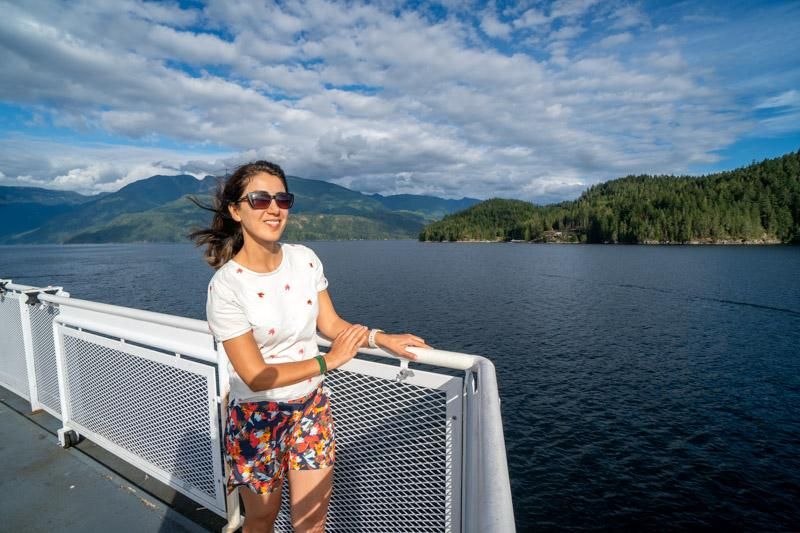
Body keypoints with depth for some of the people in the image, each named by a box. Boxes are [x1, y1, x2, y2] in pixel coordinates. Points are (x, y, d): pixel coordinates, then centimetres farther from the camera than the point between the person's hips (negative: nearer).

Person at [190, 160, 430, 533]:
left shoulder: (305, 259, -9)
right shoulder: (226, 285, -23)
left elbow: (330, 323, 0)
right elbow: (255, 376, -21)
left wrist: (380, 338, -13)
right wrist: (329, 361, -19)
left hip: (311, 405, 3)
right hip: (257, 416, -3)